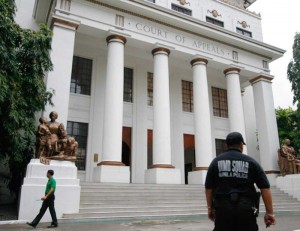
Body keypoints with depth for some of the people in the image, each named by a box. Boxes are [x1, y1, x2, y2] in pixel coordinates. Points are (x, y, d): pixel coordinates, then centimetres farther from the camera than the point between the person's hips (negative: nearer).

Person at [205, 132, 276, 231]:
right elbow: (265, 187, 0)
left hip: (223, 207, 1)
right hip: (246, 207, 0)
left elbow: (209, 187, 5)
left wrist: (210, 208, 15)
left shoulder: (216, 162, 6)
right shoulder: (250, 161, 4)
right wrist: (269, 212, 5)